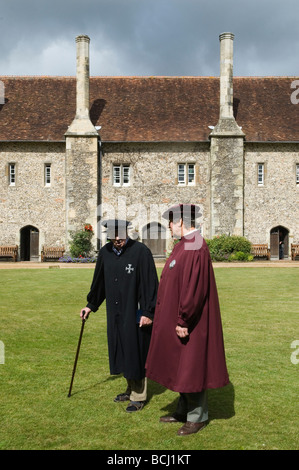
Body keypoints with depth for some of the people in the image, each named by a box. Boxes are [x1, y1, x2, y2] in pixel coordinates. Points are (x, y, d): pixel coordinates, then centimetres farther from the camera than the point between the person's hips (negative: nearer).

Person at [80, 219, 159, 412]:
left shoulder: (141, 251, -15)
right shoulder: (105, 253, 3)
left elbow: (151, 284, -14)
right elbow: (99, 281, 16)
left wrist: (148, 312, -15)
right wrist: (91, 305, 21)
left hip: (135, 314, -6)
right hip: (115, 313, 6)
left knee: (136, 353, 3)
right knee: (122, 352, 15)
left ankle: (139, 397, 18)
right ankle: (131, 389, 33)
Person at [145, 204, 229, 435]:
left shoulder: (195, 249, -22)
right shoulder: (185, 245, 10)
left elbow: (194, 288, -26)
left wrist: (183, 321, -23)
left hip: (190, 322, -10)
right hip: (176, 319, 10)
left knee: (191, 366, 2)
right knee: (181, 365, 17)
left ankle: (198, 416, 16)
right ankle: (184, 411, 30)